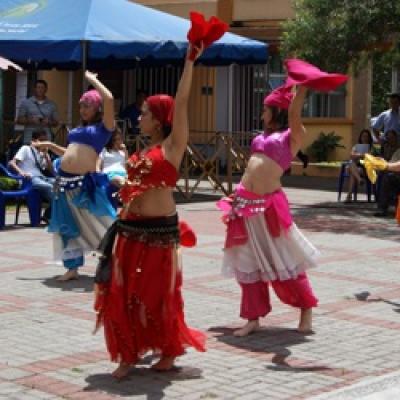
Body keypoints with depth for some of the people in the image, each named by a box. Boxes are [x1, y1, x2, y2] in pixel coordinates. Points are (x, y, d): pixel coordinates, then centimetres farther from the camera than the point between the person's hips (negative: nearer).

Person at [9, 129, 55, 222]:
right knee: (50, 187, -33)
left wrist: (46, 155, 2)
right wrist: (21, 172, -25)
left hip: (42, 178, 7)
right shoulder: (26, 149, 4)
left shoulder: (41, 154, 21)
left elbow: (51, 171, 13)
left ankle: (48, 215, -11)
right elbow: (12, 163, -7)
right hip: (30, 179, -7)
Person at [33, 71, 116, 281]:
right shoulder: (78, 129, 19)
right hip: (65, 181, 7)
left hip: (85, 182, -7)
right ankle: (72, 268, 20)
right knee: (67, 227, 10)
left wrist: (92, 79, -4)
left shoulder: (103, 127, -2)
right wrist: (50, 146, 22)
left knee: (100, 225, -3)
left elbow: (109, 99, -15)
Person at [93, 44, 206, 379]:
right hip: (131, 228, 7)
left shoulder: (173, 145, -5)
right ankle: (129, 354, 15)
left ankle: (170, 351, 21)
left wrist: (190, 60, -16)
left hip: (160, 230, -7)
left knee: (159, 292, 3)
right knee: (123, 291, 4)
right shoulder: (144, 152, 15)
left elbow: (181, 102, -13)